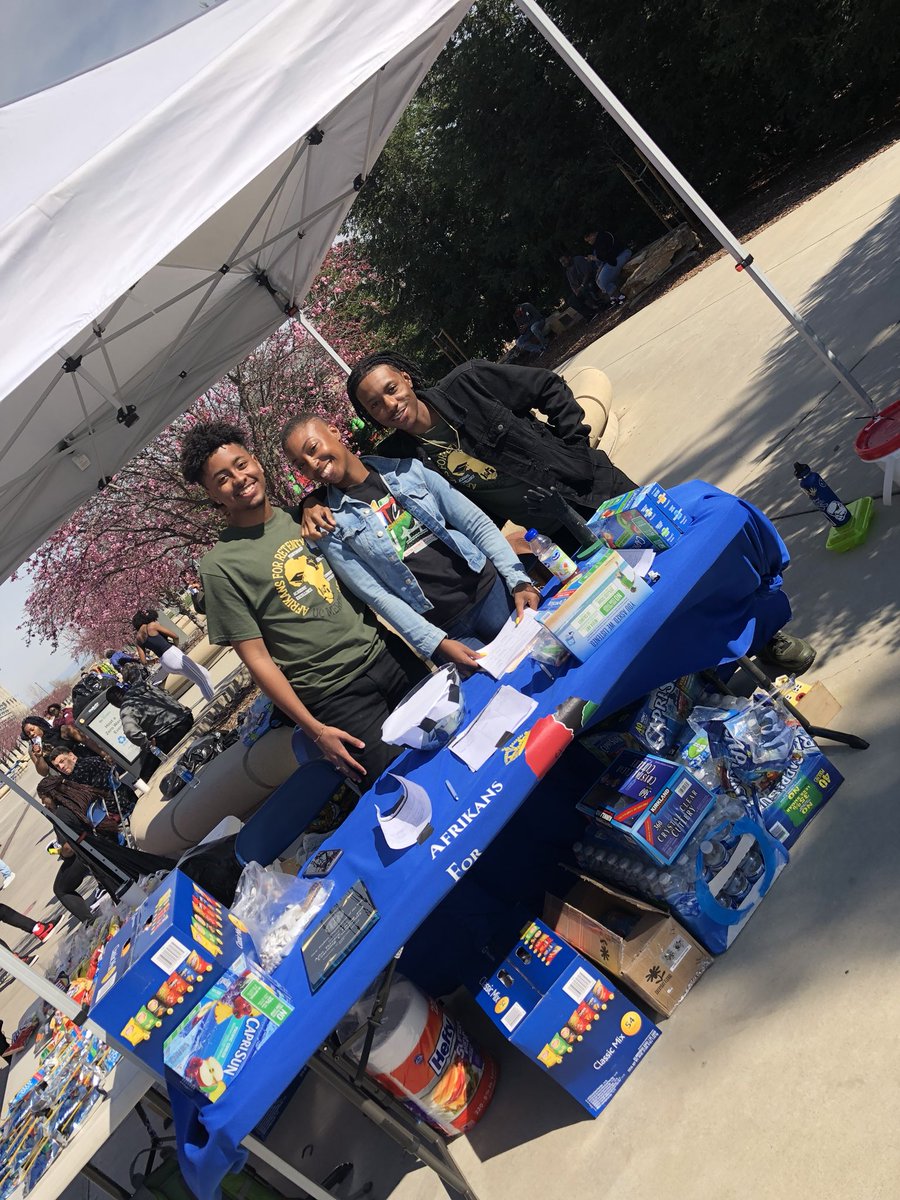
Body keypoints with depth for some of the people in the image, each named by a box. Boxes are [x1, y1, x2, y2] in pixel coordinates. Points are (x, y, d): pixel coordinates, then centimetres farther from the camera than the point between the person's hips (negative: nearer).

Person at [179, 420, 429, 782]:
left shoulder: (302, 517, 7)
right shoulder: (220, 566, -10)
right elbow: (257, 658, -10)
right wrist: (315, 729, -11)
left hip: (386, 653, 5)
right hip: (336, 698, -5)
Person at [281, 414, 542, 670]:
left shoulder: (407, 469, 3)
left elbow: (478, 524, 2)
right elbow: (376, 595, -9)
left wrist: (519, 580, -8)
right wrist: (437, 643, -18)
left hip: (489, 588, 3)